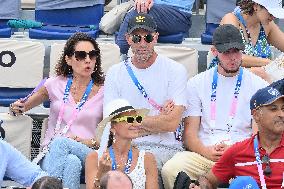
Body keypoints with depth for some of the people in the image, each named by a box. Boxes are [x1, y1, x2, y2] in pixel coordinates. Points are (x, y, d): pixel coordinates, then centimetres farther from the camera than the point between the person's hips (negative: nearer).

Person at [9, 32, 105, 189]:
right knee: (72, 163, -37)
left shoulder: (103, 91, 7)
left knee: (60, 142, -36)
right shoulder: (56, 84, 11)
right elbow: (25, 106, 27)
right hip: (51, 154, 1)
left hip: (87, 154, 0)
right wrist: (18, 108, 3)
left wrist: (91, 142, -10)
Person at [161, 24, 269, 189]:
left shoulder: (259, 86, 11)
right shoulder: (197, 83, 15)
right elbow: (189, 132, 9)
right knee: (170, 170, -29)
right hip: (202, 154, 1)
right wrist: (207, 151, -12)